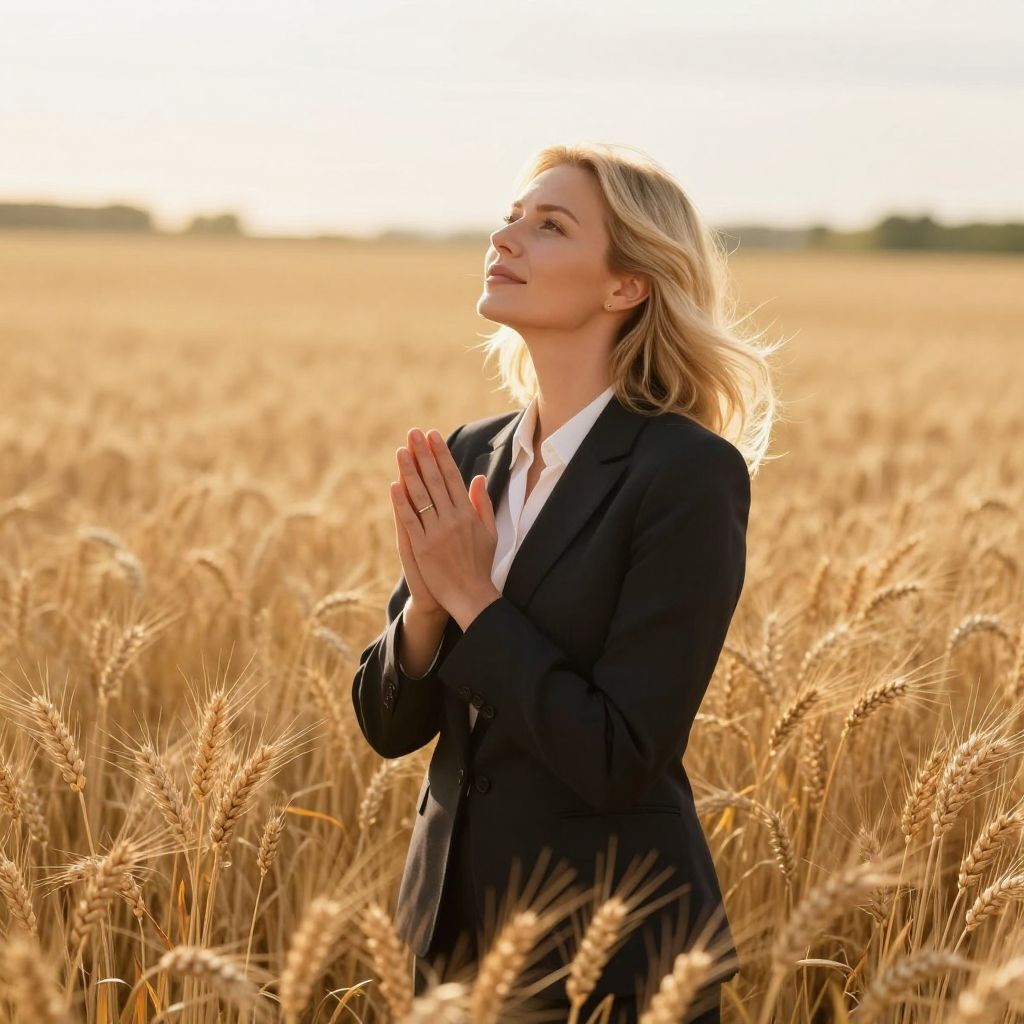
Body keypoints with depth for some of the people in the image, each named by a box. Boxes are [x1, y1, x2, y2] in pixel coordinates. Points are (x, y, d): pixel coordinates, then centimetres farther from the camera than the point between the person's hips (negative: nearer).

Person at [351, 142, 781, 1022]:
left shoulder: (691, 473, -16)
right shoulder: (471, 457, 4)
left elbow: (623, 760, -20)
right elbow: (389, 723, 5)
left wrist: (473, 600, -17)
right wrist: (427, 600, -13)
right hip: (457, 927, 6)